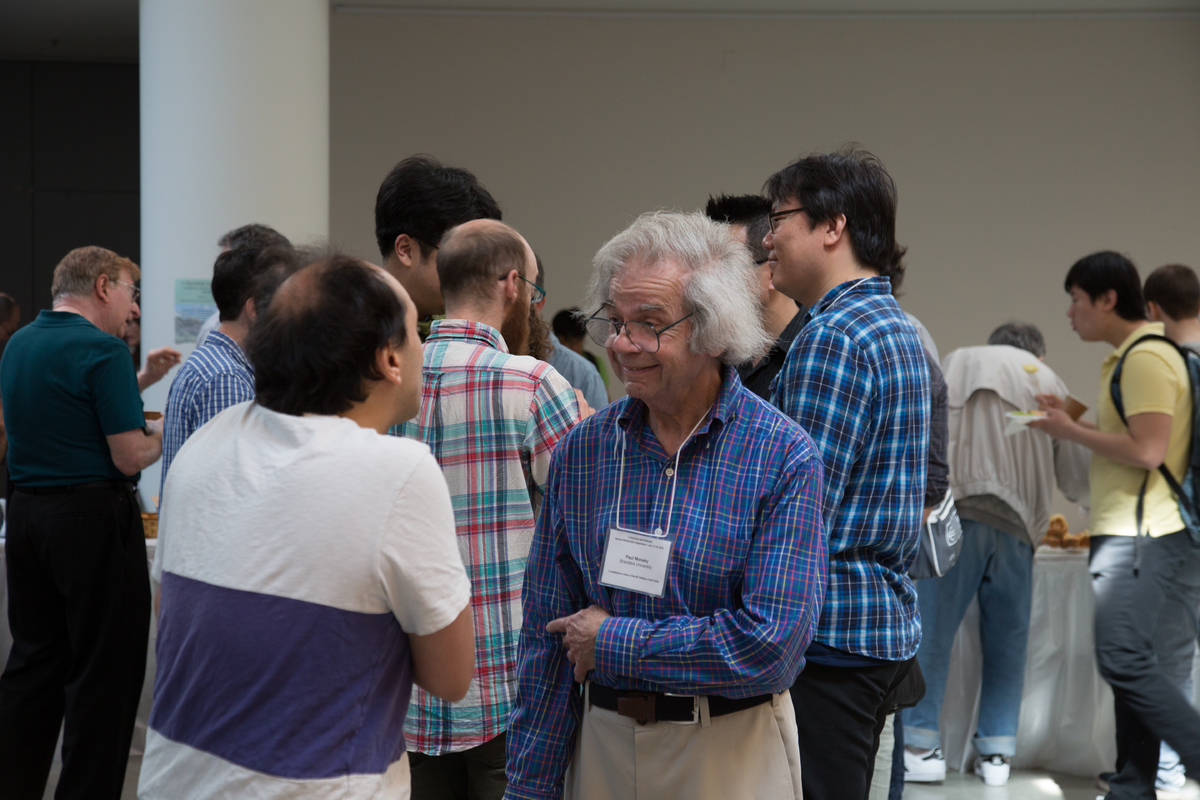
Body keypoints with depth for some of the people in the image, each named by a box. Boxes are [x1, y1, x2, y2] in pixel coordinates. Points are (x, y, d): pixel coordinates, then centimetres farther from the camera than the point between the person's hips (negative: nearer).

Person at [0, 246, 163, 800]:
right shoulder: (104, 350, -15)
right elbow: (130, 456, -17)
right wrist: (164, 431, 2)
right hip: (94, 520, -8)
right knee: (103, 672, 0)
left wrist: (136, 381, 21)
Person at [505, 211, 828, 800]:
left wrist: (614, 643, -14)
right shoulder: (580, 451, -1)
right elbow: (547, 638, 2)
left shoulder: (782, 455, -13)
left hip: (732, 751, -3)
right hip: (603, 744, 3)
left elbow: (772, 643, -20)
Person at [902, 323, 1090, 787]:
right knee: (1007, 641, 8)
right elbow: (1076, 478, 18)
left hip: (955, 509, -2)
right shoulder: (1049, 383, 20)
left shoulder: (956, 362, 17)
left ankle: (922, 747, -4)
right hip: (1016, 524, 2)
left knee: (931, 631, -1)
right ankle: (996, 753, 9)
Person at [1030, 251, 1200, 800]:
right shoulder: (1131, 357, 20)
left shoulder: (1146, 358, -12)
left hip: (1141, 536, -11)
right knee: (1132, 663, 9)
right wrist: (1070, 423, 16)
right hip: (1128, 533, 11)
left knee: (1124, 660, -16)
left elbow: (1147, 450, -21)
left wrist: (1071, 431, -11)